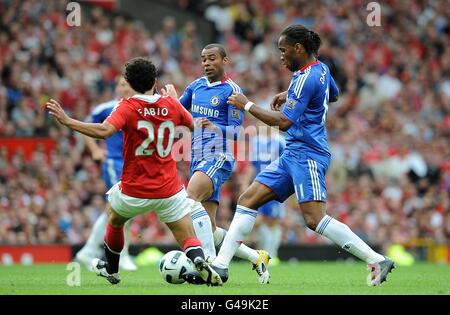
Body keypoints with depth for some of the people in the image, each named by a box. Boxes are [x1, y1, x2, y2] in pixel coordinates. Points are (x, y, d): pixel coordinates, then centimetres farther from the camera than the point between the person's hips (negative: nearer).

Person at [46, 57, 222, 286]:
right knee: (189, 240, 2)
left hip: (134, 192, -1)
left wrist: (66, 121, -25)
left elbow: (104, 131, -29)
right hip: (169, 190, 1)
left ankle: (111, 270, 44)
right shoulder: (171, 104, 0)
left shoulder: (128, 107, -12)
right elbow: (193, 126, 19)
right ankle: (199, 261, -31)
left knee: (114, 219, 30)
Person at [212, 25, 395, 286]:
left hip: (307, 154, -11)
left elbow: (283, 121, -19)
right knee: (248, 200, 5)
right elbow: (334, 95, 35)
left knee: (314, 219, -21)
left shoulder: (306, 78, -16)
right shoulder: (321, 69, 13)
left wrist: (247, 105, -8)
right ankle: (221, 265, 4)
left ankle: (378, 261, -19)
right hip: (293, 155, 11)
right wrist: (290, 96, 28)